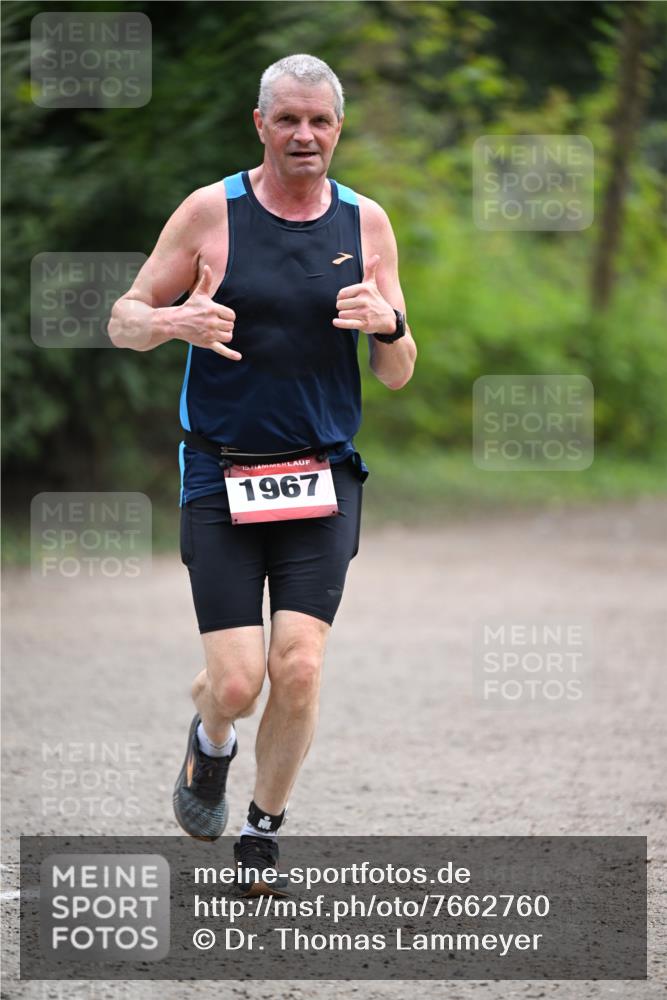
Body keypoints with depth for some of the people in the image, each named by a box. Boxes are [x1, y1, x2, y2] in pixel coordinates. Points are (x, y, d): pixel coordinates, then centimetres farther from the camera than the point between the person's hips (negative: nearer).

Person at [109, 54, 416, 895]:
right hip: (220, 478, -2)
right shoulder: (210, 213, -2)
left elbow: (397, 376, 8)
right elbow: (123, 322, 3)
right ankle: (210, 744, 28)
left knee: (298, 668, -11)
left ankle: (263, 838, 10)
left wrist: (388, 325, -14)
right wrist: (175, 321, -20)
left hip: (323, 478, 2)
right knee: (236, 681, -9)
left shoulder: (366, 224, 5)